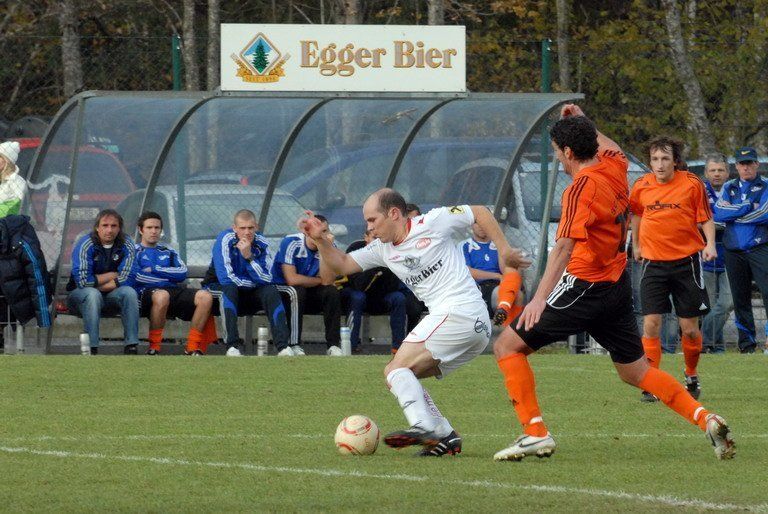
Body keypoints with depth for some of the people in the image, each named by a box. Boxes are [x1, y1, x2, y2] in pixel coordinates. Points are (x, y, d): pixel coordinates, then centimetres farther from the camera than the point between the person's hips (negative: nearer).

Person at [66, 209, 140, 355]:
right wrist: (112, 276, -12)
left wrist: (98, 284, -18)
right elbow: (83, 281, -23)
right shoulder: (85, 244, -14)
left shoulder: (126, 245, -4)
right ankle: (91, 349, -41)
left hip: (109, 298, 3)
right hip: (80, 296, -3)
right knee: (92, 294, -36)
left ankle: (131, 347, -30)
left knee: (129, 292, -26)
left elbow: (127, 279, -14)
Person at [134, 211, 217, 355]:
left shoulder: (168, 252, 30)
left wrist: (154, 269, 2)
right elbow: (133, 276, -4)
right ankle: (153, 348, -32)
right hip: (147, 293, -5)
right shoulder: (134, 251, 17)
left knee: (205, 296, -23)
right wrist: (169, 276, -2)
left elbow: (182, 273, 12)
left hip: (173, 290, 5)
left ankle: (192, 349, -21)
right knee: (162, 295, -42)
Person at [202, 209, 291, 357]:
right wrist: (254, 283, -16)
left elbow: (266, 280, -19)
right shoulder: (225, 240, -20)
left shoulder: (261, 244, -8)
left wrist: (249, 257, -30)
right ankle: (232, 346, -42)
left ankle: (282, 346, -29)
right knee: (230, 288, -35)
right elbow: (226, 278, -28)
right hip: (218, 287, -4)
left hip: (248, 292, 4)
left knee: (271, 291, -21)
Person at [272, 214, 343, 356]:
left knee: (332, 292, -21)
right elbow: (292, 279, -27)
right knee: (298, 290, -34)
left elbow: (327, 281, -20)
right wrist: (319, 281, -14)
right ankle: (294, 345, -29)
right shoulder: (291, 243, -19)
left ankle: (333, 345, -20)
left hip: (310, 295, 4)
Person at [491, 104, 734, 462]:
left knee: (507, 346, -3)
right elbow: (613, 149, 34)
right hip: (617, 285, 8)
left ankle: (535, 433, -11)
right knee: (636, 372, 17)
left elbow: (564, 247, -29)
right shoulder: (614, 168, 5)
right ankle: (705, 420, 2)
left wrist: (540, 297, -37)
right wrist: (583, 124, 34)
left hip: (585, 286, -8)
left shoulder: (582, 188, -17)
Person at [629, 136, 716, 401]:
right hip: (653, 262, 1)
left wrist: (710, 243, -14)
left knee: (689, 328, 4)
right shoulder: (642, 186, 1)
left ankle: (692, 377, 27)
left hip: (686, 261, -1)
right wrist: (635, 245, 27)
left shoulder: (692, 184, -6)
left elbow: (706, 219, 2)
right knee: (651, 324, -9)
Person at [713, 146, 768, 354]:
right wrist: (746, 208, -7)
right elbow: (718, 213, 0)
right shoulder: (728, 188, 16)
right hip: (734, 250, 4)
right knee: (740, 298, 6)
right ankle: (746, 340, 12)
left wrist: (732, 215, -4)